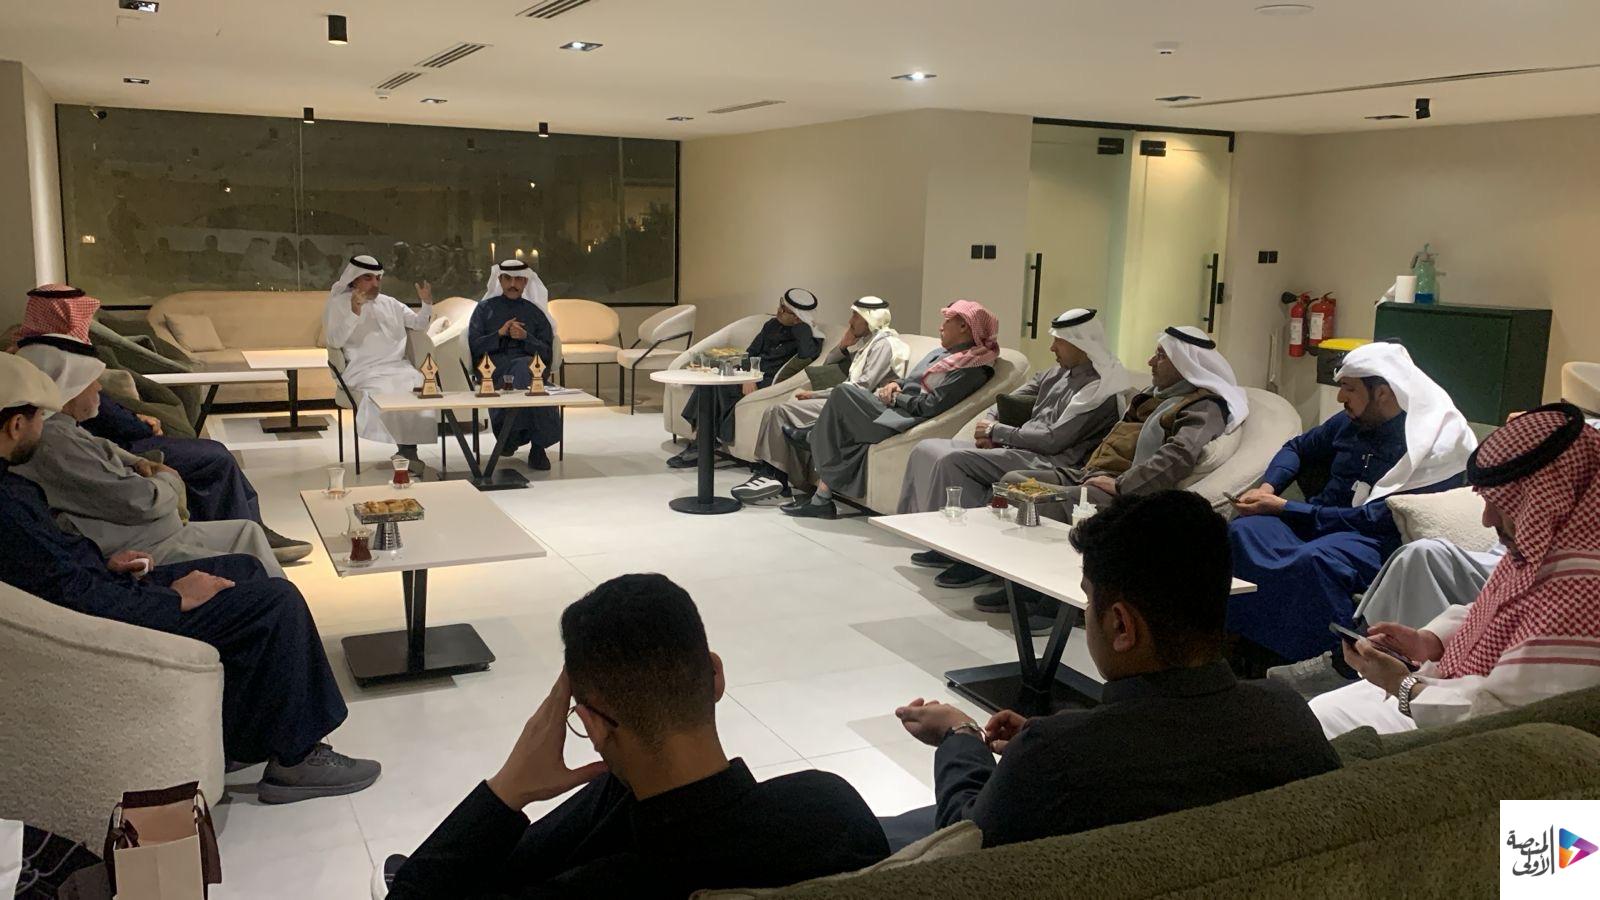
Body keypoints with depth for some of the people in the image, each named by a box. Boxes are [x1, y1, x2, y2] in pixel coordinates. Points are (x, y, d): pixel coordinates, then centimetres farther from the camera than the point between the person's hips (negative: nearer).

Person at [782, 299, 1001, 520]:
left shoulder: (971, 369, -11)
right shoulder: (942, 353, 19)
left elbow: (931, 406, -18)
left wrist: (896, 398, -7)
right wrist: (896, 384, 5)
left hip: (907, 422, -10)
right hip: (897, 410, 10)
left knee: (844, 393, -14)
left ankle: (813, 437, 8)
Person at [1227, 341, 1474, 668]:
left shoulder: (1425, 444, -11)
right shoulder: (1350, 421, 10)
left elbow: (1372, 521, -16)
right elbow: (1297, 449, 28)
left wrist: (1282, 507, -14)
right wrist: (1267, 487, 5)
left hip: (1376, 542, -6)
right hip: (1316, 523, 6)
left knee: (1315, 559, -39)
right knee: (1242, 530, -24)